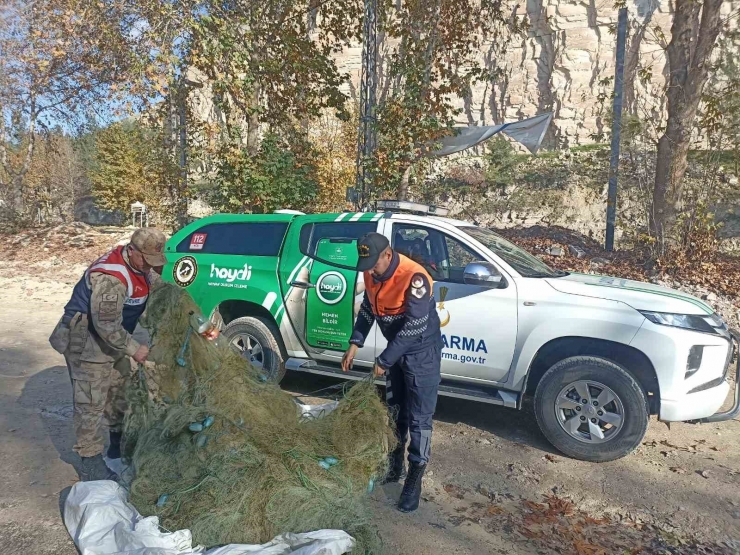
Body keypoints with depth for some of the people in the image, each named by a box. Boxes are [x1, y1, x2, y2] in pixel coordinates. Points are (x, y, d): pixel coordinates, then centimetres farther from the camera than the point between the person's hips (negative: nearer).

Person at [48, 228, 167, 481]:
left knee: (119, 392, 20)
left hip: (112, 340, 10)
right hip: (86, 343, -10)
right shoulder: (111, 277, -31)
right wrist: (134, 349, -25)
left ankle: (118, 445, 37)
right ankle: (91, 465, 7)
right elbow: (106, 325, -33)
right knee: (91, 404, -4)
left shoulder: (138, 266, -1)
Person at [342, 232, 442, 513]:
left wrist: (383, 360, -24)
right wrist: (354, 344, -3)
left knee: (419, 418, -2)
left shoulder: (414, 278, -31)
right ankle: (395, 466, 36)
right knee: (394, 410, 18)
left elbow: (414, 328, -30)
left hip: (421, 352, -8)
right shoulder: (372, 274, -6)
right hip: (396, 349, 8)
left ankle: (414, 480, 11)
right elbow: (367, 309, 7)